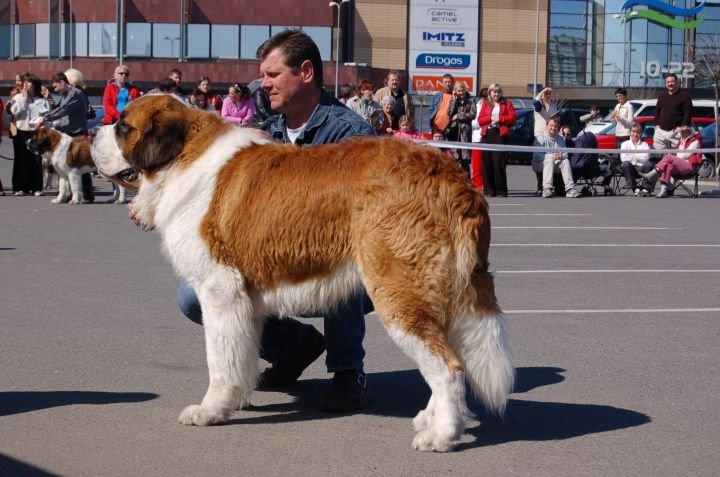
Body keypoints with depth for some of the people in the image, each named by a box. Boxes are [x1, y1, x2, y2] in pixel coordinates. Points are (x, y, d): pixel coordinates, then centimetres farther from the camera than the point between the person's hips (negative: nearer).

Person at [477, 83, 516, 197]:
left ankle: (501, 190, -8)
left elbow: (513, 117, 2)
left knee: (499, 162, -11)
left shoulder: (507, 104, 12)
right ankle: (489, 190, 0)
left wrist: (500, 119, -8)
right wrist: (490, 118, -6)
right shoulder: (485, 104, 18)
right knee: (487, 162, -3)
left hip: (501, 134, -3)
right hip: (487, 134, 3)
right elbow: (480, 120, 10)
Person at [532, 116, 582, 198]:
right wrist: (551, 156, -27)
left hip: (556, 165, 4)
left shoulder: (560, 139, 18)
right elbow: (536, 155, -15)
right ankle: (547, 188, -50)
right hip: (540, 164, -4)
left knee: (566, 161, -24)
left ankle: (570, 189, -36)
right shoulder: (540, 138, 0)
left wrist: (561, 156, -20)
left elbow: (565, 154, 6)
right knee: (549, 160, -35)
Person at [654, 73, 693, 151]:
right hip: (661, 130, 6)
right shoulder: (662, 95, 17)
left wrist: (682, 127, -16)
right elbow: (657, 110, 22)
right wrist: (657, 124, 10)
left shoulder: (684, 95, -3)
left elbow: (688, 113, -9)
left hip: (676, 131, -6)